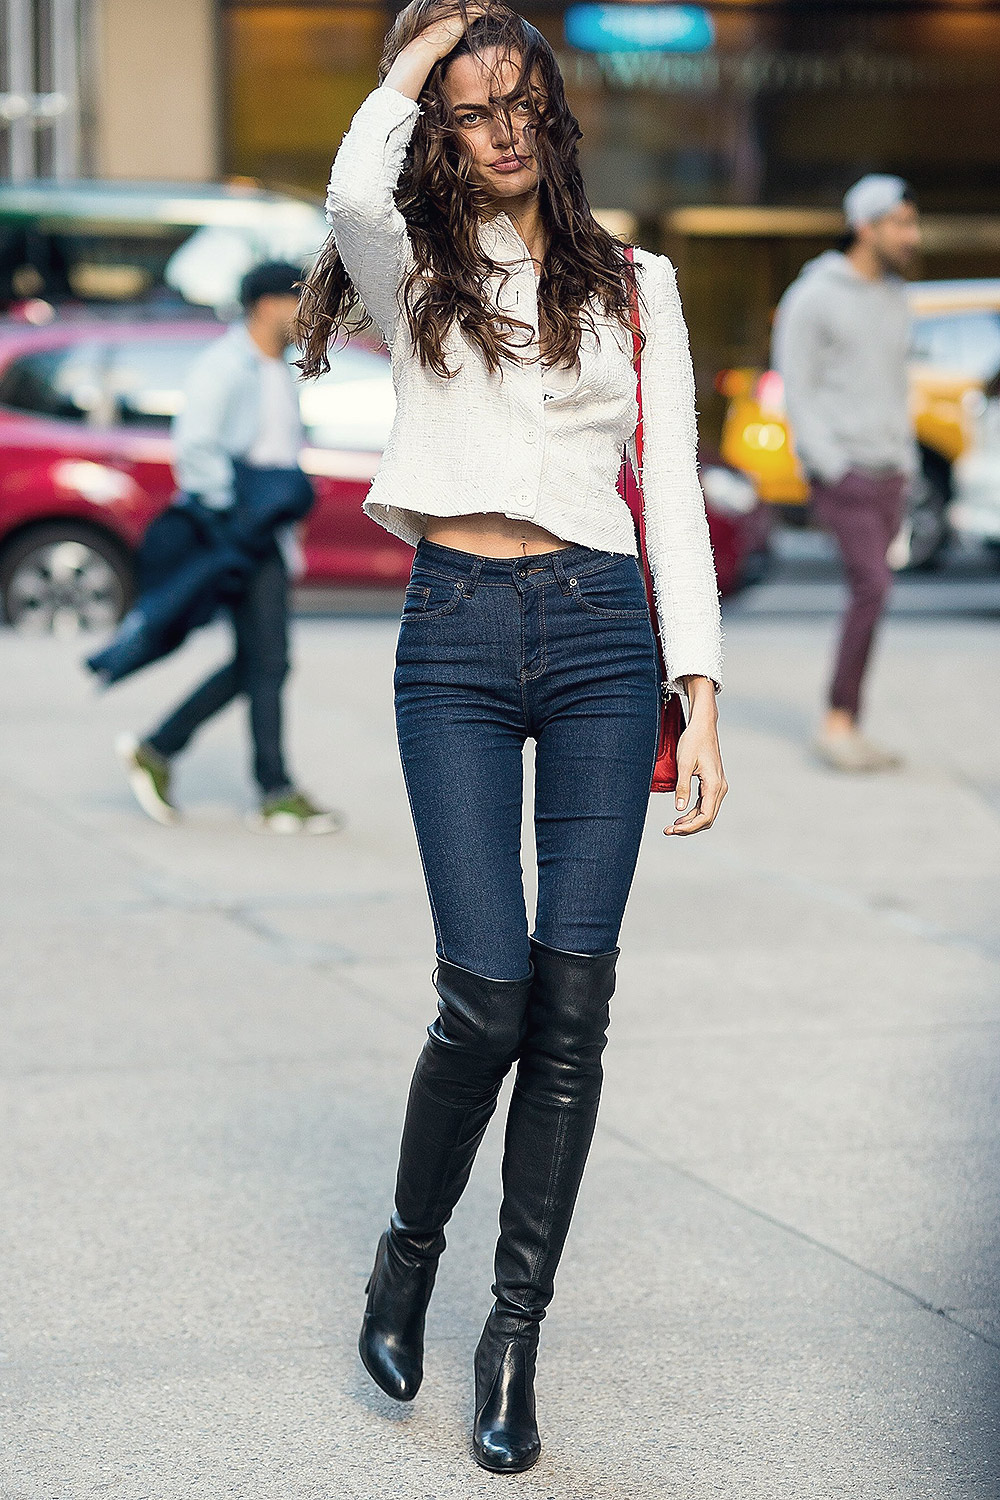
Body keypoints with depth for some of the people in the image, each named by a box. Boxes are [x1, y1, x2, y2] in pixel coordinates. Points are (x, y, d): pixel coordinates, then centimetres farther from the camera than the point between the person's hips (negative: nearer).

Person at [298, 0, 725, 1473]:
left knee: (576, 990, -4)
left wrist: (701, 701, 2)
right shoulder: (413, 273, 10)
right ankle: (410, 1251, 18)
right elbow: (355, 188, -17)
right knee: (490, 986, -11)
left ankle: (516, 1330, 6)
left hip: (603, 631, 2)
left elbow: (675, 496, 10)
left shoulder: (632, 286, 14)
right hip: (458, 633, -1)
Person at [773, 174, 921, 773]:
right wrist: (834, 472, -17)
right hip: (841, 470, -7)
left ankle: (847, 730, 11)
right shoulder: (812, 297, -11)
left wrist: (908, 466, 10)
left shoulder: (895, 297, 12)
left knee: (869, 597, 5)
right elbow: (798, 393, -12)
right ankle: (838, 723, -12)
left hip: (889, 473, 7)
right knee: (874, 589, -19)